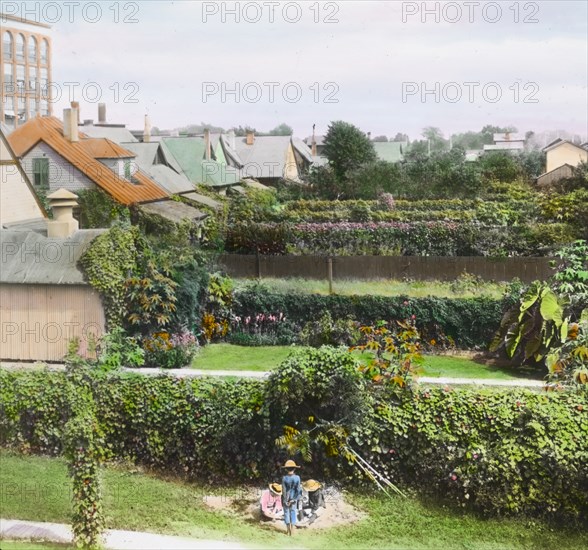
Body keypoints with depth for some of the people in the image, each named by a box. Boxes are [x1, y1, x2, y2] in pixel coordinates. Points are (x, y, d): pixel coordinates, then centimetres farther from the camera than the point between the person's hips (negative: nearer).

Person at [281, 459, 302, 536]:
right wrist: (294, 499, -2)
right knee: (293, 512, 11)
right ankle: (291, 530, 12)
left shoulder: (284, 478, -15)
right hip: (294, 498, 1)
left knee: (286, 512, 12)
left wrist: (286, 501, -6)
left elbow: (283, 490, -13)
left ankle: (288, 529, 17)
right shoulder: (297, 478, -11)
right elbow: (299, 489, -9)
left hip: (286, 499, -1)